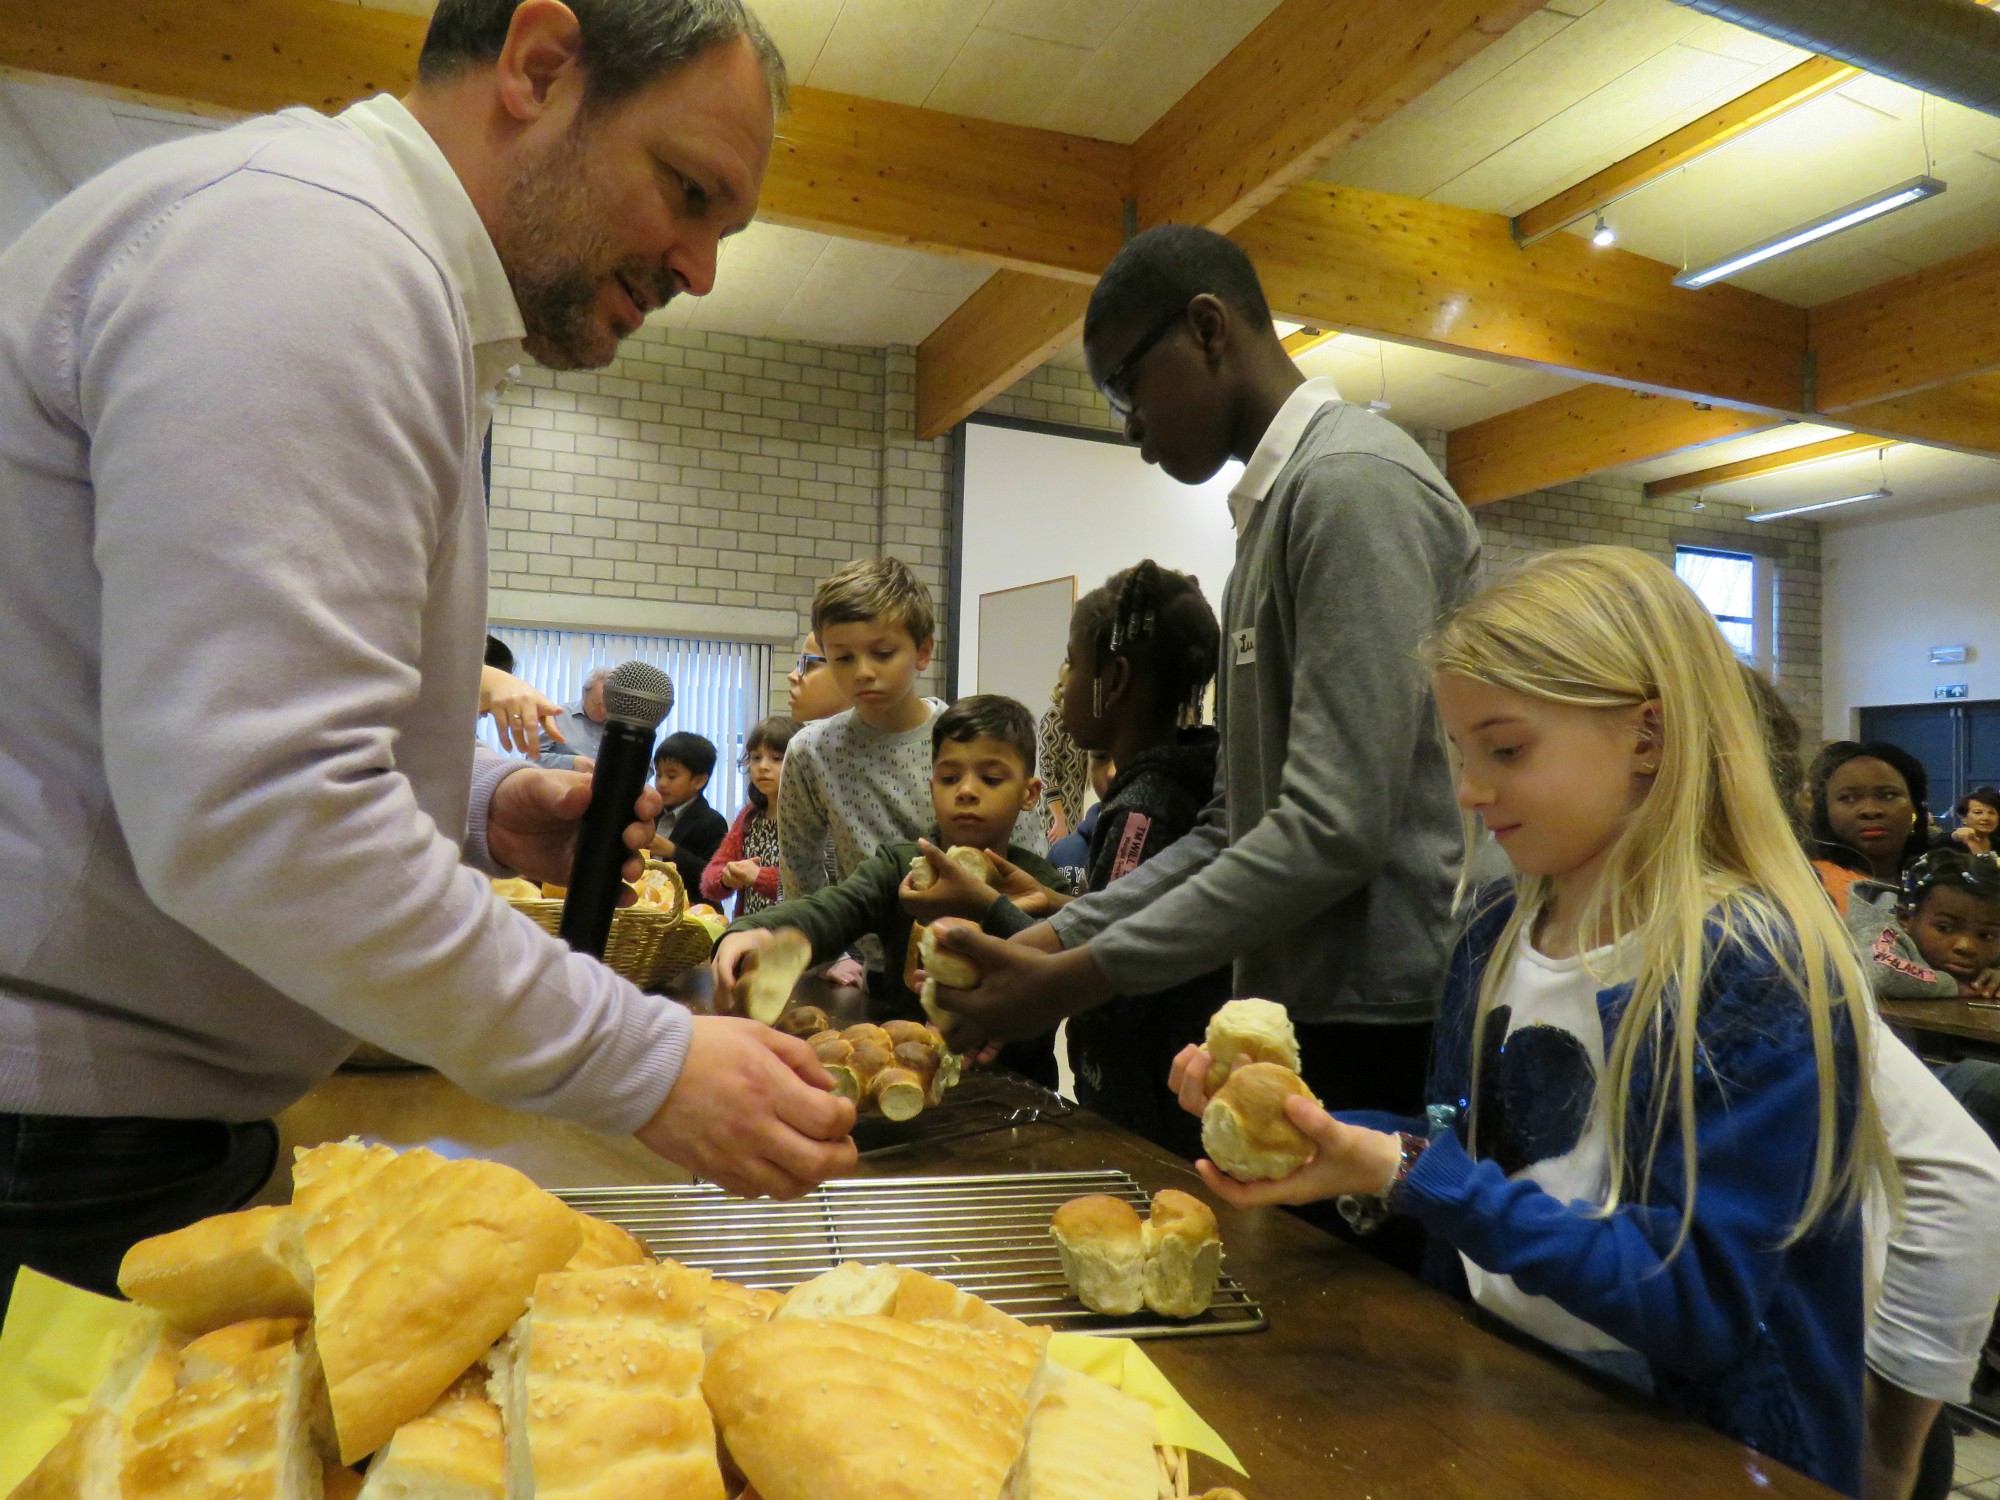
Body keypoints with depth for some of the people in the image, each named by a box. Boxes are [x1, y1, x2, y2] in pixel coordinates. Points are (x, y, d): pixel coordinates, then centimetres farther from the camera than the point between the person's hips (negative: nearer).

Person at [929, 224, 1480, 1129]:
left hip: (1384, 1029, -8)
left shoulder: (1352, 484, -14)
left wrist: (1081, 978, -17)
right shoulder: (1274, 507, 15)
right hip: (1303, 1014, 8)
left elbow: (1335, 829, -23)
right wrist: (1060, 935, 5)